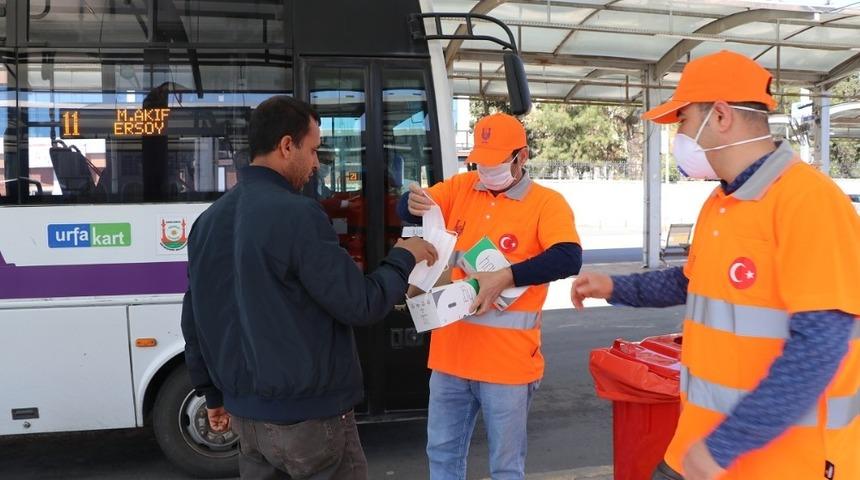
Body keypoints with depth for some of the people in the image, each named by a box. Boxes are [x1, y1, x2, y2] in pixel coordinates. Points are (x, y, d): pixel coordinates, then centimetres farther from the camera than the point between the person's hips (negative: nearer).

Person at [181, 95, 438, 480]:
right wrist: (403, 258, 0)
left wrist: (215, 395, 22)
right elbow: (361, 305, -17)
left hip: (247, 414, 7)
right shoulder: (297, 214, -20)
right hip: (309, 417, -7)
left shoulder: (209, 220, 5)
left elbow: (195, 320, 11)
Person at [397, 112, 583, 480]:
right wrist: (413, 203, -15)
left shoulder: (546, 203, -8)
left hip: (507, 358, -4)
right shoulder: (460, 187, 6)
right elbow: (408, 211, 9)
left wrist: (506, 277, -33)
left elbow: (569, 258, -22)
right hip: (451, 351, 5)